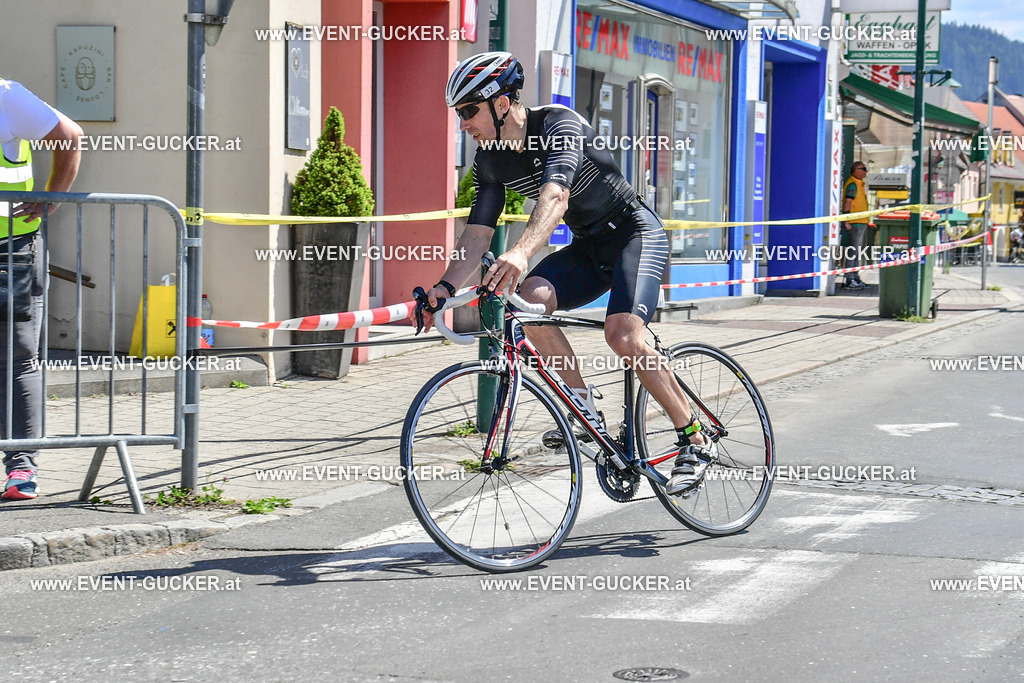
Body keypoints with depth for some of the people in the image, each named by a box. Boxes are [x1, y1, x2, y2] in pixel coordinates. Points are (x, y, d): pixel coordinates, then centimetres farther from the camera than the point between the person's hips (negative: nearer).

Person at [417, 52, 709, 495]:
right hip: (589, 246, 7)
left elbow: (555, 195, -42)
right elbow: (478, 232, -3)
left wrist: (521, 253, -58)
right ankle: (586, 411, -10)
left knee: (623, 335, -28)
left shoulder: (559, 123, -24)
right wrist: (446, 285, -20)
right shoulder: (490, 161, -2)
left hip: (636, 231, -7)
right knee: (530, 298, -22)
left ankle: (694, 442, -13)